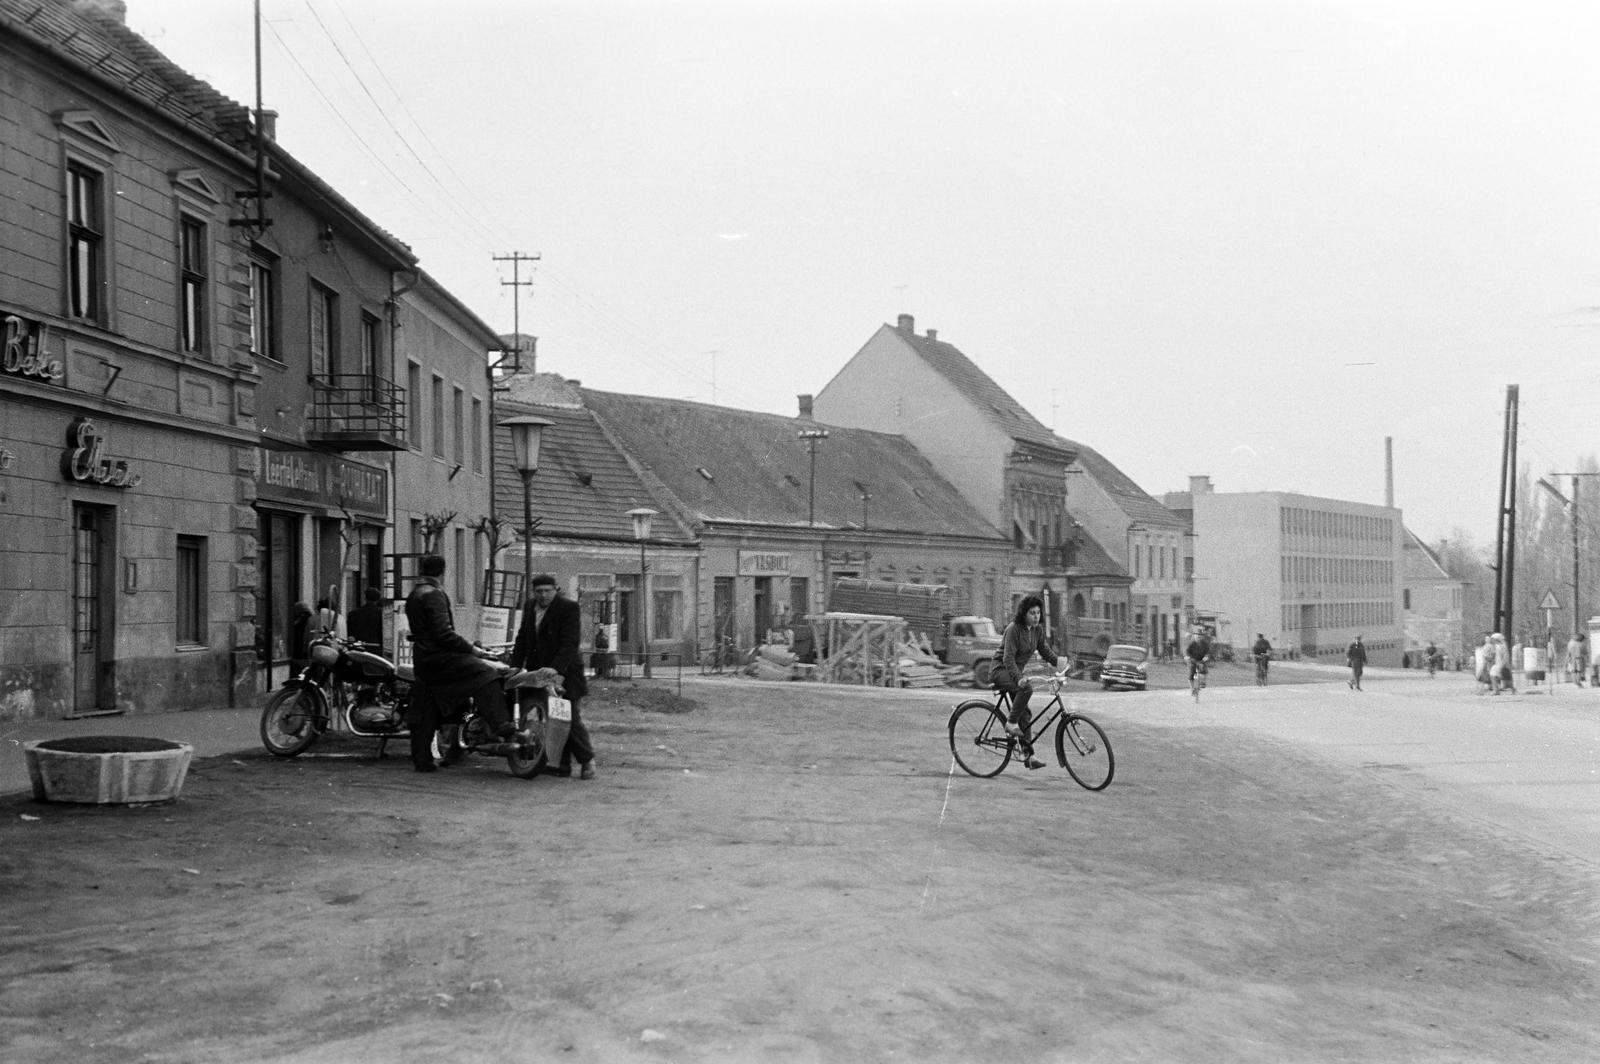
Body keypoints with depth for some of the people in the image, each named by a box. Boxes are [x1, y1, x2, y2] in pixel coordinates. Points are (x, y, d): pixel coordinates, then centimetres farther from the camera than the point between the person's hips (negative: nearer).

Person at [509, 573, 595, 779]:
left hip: (565, 671, -6)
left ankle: (587, 760, 5)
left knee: (570, 717, -8)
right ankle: (563, 764, 8)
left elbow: (570, 644, -18)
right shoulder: (529, 606, 12)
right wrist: (515, 667, 6)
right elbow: (522, 639, 16)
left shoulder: (568, 608, -10)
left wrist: (555, 669, -28)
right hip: (538, 670, 6)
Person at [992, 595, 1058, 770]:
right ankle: (1011, 723, -20)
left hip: (1016, 672, 8)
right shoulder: (1013, 629, -21)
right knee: (1027, 687, -34)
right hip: (1001, 670, -8)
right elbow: (1008, 658, -27)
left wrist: (1057, 660, -5)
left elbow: (1044, 649, 14)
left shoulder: (1038, 630, 1)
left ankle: (1028, 755, 4)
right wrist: (1018, 678, -40)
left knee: (1025, 714, 2)